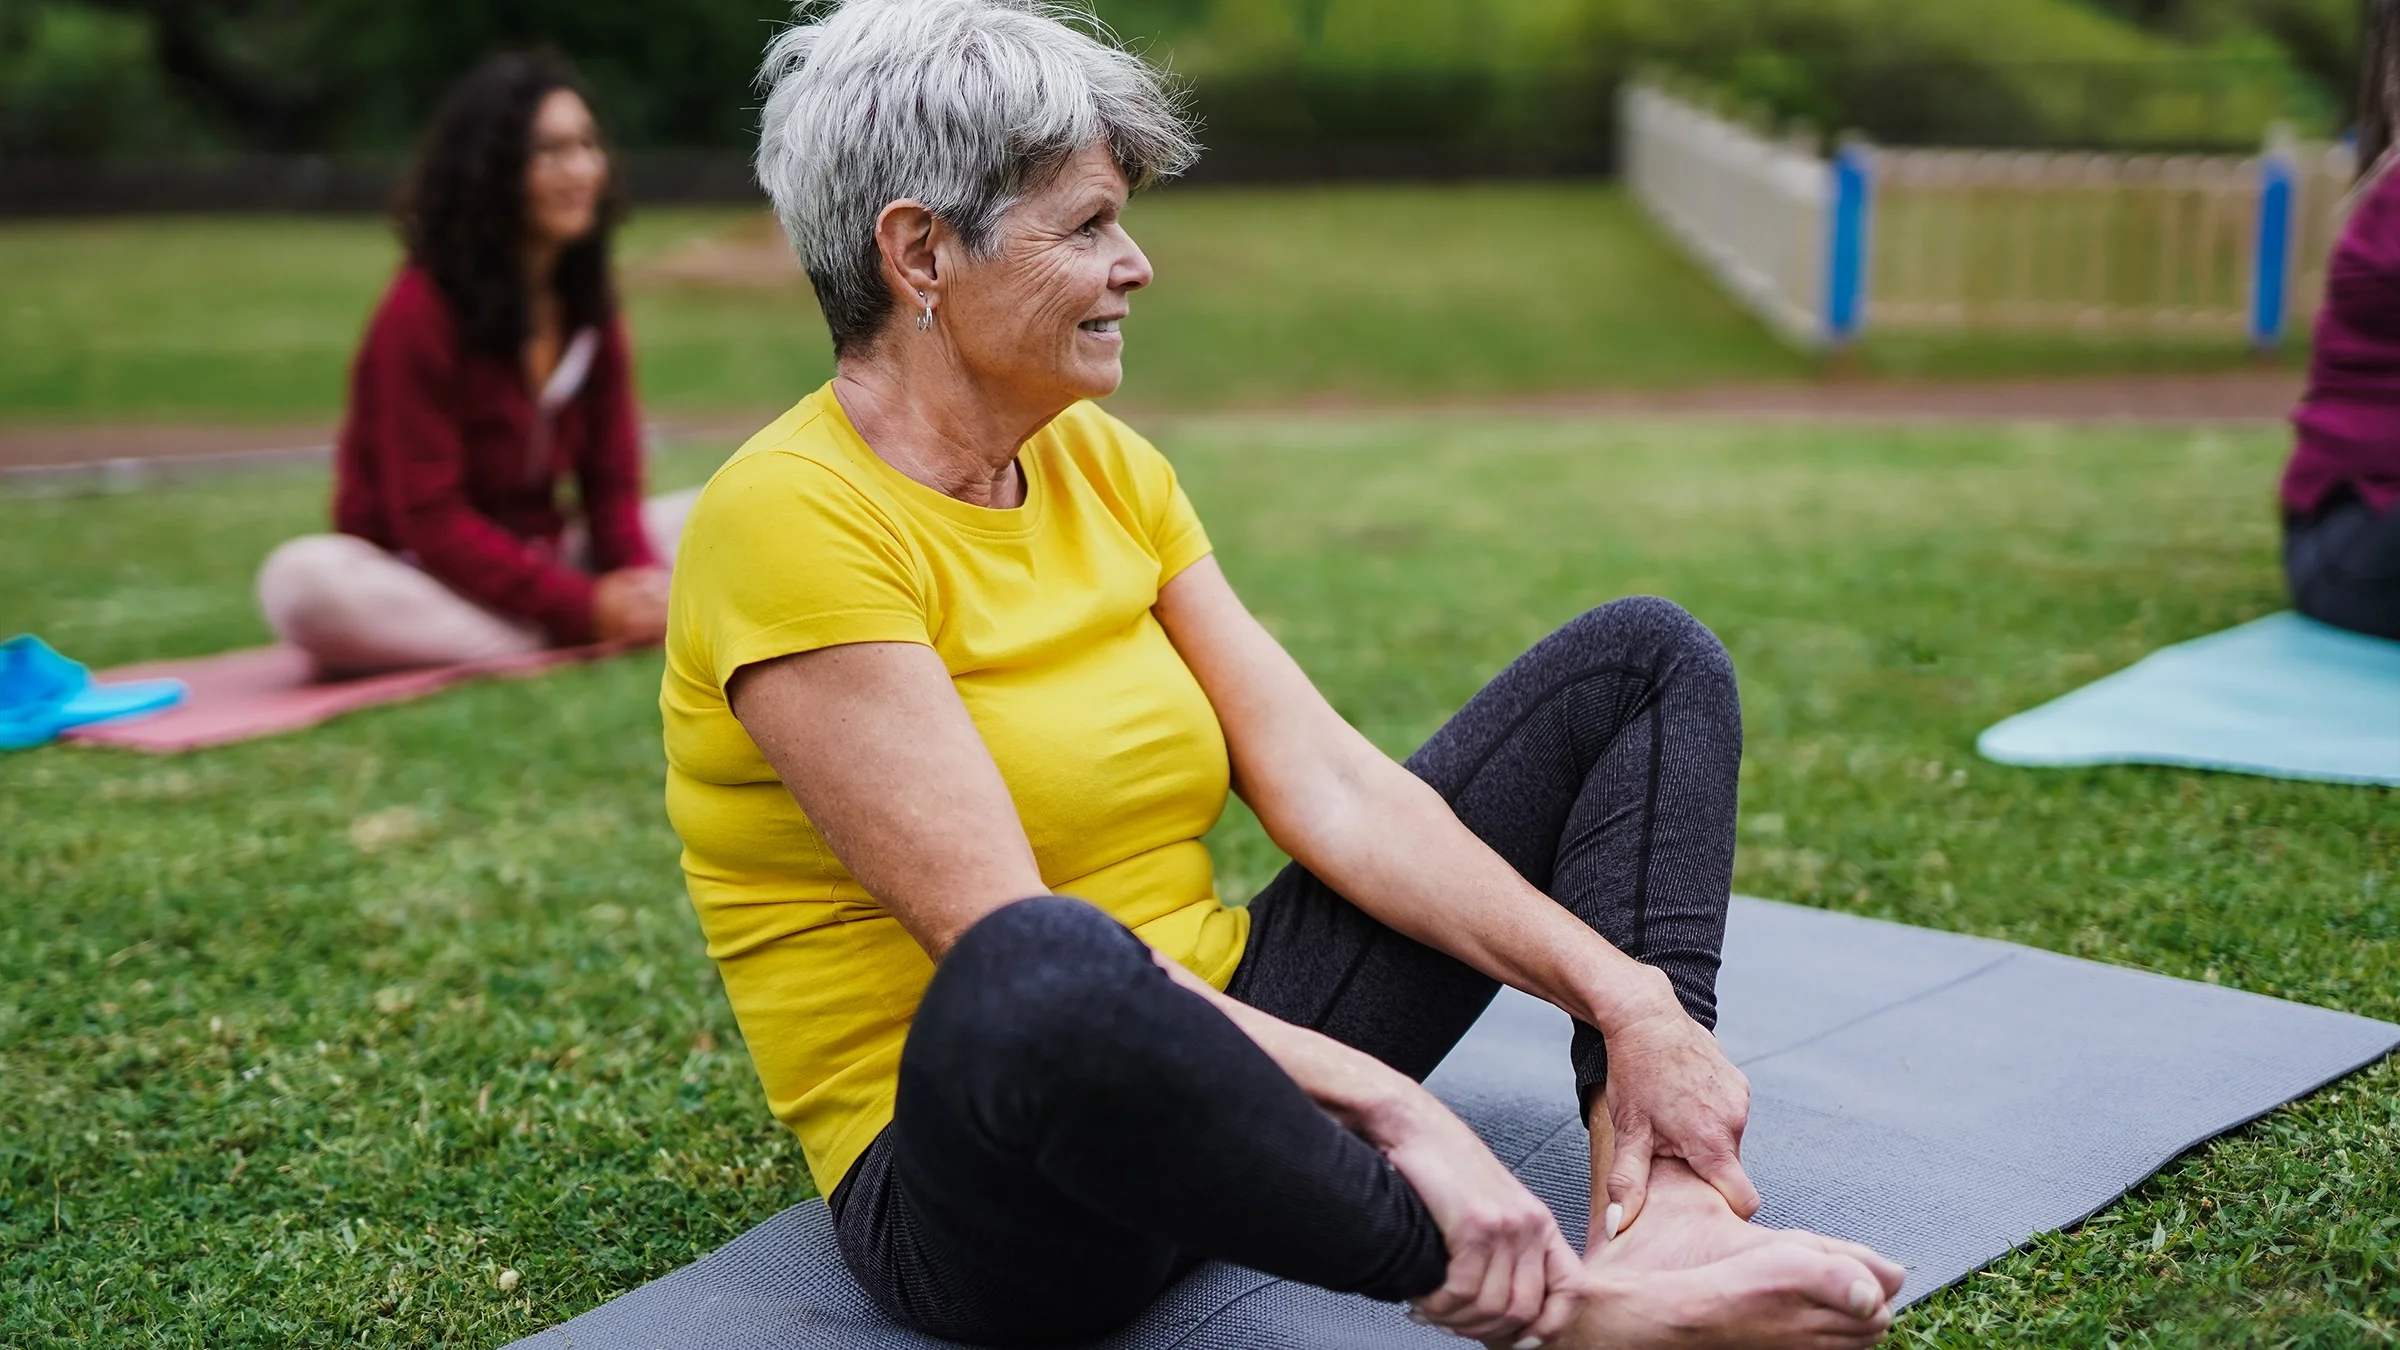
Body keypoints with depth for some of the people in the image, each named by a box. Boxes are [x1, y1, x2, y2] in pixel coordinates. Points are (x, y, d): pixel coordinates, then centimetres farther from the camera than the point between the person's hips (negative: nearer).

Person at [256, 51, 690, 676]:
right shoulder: (421, 312, -17)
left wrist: (636, 589, -22)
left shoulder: (588, 304, 1)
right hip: (428, 579, -5)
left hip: (543, 561, 5)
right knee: (305, 580, -37)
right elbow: (430, 520, -20)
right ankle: (565, 646, -31)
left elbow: (612, 484, 0)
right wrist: (583, 606, -27)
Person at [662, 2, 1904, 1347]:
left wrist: (1626, 999, -10)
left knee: (1644, 659, 6)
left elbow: (1331, 785, 0)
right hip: (985, 1172, -8)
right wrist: (1388, 1108, -30)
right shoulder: (792, 519, -17)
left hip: (1235, 1057, 8)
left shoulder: (1108, 468, 7)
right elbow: (1007, 938, -26)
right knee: (1042, 980, -46)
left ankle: (1665, 1211, -17)